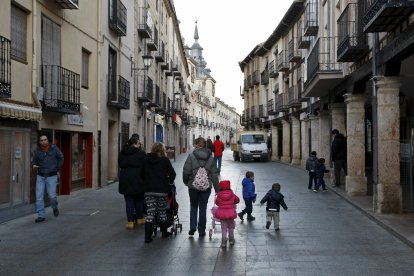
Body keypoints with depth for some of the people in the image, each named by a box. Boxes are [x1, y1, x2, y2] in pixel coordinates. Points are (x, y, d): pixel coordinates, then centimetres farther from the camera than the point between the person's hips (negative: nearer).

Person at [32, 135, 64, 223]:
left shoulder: (54, 148, -5)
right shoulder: (37, 151, -1)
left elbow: (61, 158, 8)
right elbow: (34, 161, 11)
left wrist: (57, 169, 7)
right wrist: (34, 166, -12)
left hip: (51, 176, -2)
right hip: (40, 176, 2)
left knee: (52, 196, -2)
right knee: (39, 196, -4)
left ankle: (55, 208, 30)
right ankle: (41, 216, 4)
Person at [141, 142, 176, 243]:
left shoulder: (146, 160, 4)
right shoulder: (165, 160, -4)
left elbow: (142, 174, 9)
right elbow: (172, 174, -3)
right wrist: (168, 181, 15)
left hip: (148, 190, 2)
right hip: (161, 190, -2)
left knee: (150, 213, 1)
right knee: (162, 211, 14)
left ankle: (147, 236, -6)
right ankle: (164, 232, 25)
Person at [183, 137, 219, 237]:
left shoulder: (191, 156, -9)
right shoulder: (210, 157, 1)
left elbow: (186, 171, -12)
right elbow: (214, 174, 1)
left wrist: (186, 182, 7)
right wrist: (217, 189, 6)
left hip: (193, 186, -1)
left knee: (193, 206, 17)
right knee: (203, 207, 10)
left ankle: (193, 226, 2)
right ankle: (201, 230, 13)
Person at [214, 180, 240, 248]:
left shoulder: (219, 196, -7)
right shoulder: (232, 194, -4)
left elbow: (216, 202, 8)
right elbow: (237, 200, 12)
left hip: (222, 214, -1)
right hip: (231, 213, 1)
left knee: (224, 229, 5)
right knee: (231, 227, 18)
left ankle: (224, 242, 0)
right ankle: (231, 240, 28)